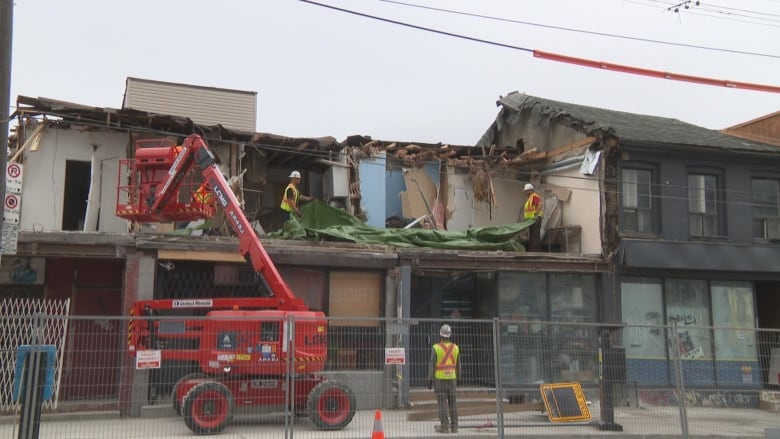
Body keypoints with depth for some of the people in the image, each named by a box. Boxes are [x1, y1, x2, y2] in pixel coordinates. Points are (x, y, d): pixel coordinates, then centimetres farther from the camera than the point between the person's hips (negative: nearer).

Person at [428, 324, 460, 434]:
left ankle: (444, 426, -1)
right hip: (452, 378, 4)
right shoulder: (455, 347, 4)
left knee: (442, 403, -1)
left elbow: (432, 365, -9)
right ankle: (454, 427, 11)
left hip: (440, 378, -4)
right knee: (452, 402, 9)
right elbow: (458, 365, 12)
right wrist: (458, 378, 22)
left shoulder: (436, 348, -9)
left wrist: (430, 379, -3)